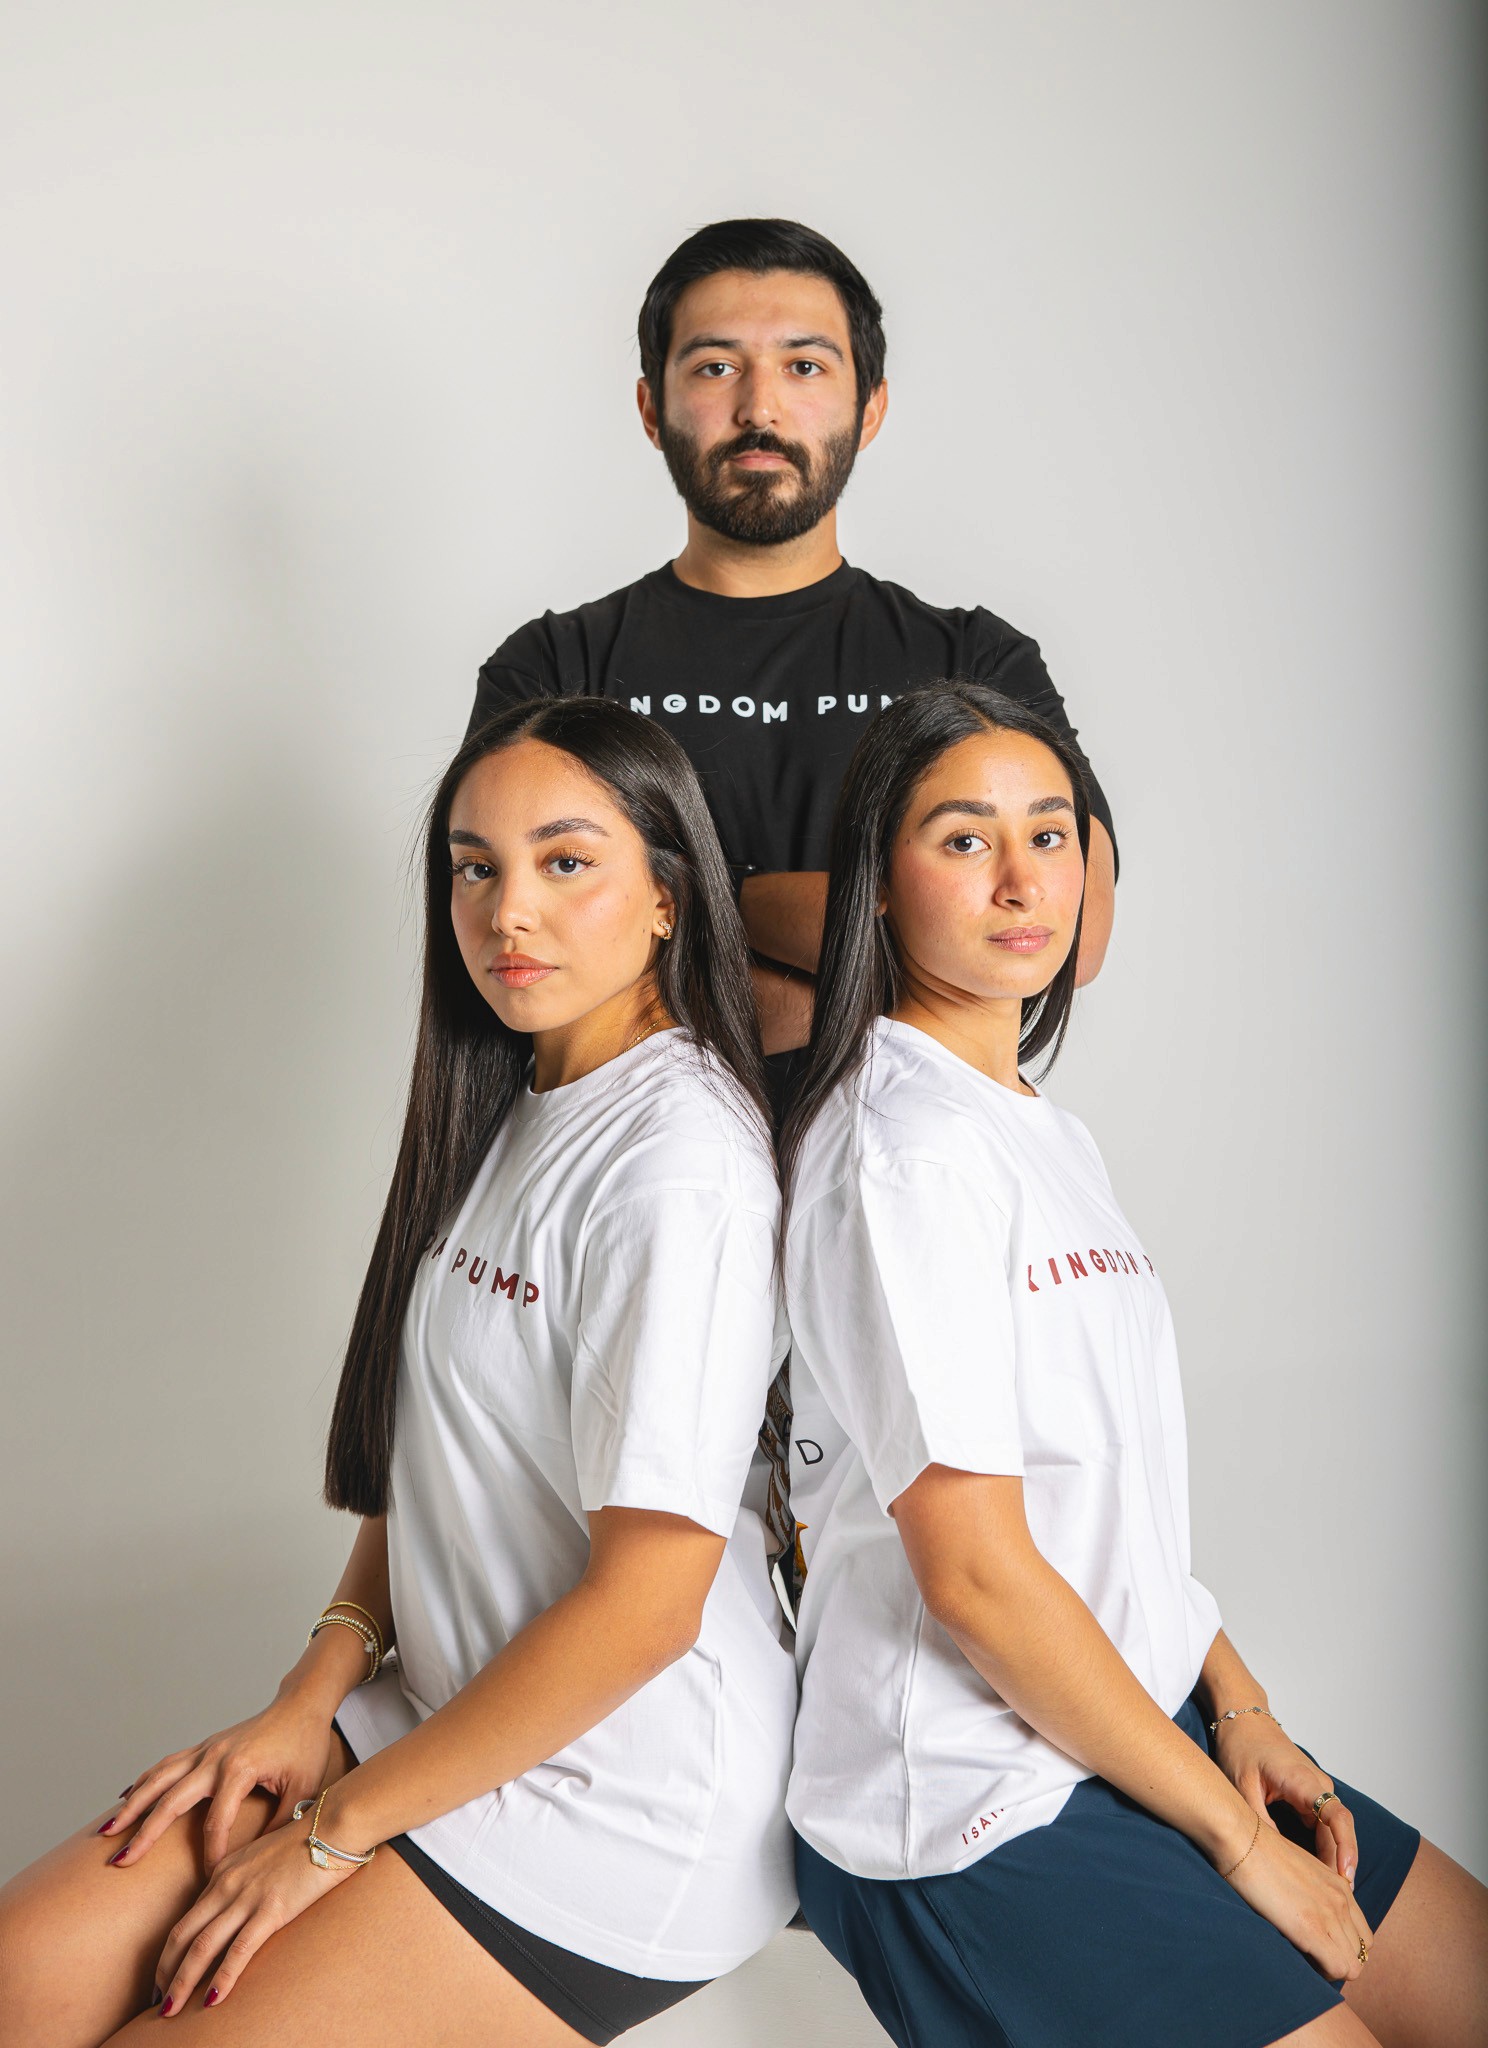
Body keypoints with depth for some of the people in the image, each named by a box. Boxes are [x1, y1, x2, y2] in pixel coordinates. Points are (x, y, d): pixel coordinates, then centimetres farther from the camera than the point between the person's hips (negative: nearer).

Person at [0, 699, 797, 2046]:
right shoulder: (506, 1114, 8)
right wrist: (314, 1695, 0)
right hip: (451, 1714, 8)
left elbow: (647, 1600, -23)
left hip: (618, 1807, -8)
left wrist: (339, 1828, -13)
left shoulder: (681, 1167, -22)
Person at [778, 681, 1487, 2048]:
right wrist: (1234, 1833, -13)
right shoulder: (906, 1143, -18)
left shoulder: (1050, 1133, 11)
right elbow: (974, 1568, -21)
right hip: (975, 1817, -8)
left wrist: (1237, 1703, 4)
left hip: (1146, 1723, 9)